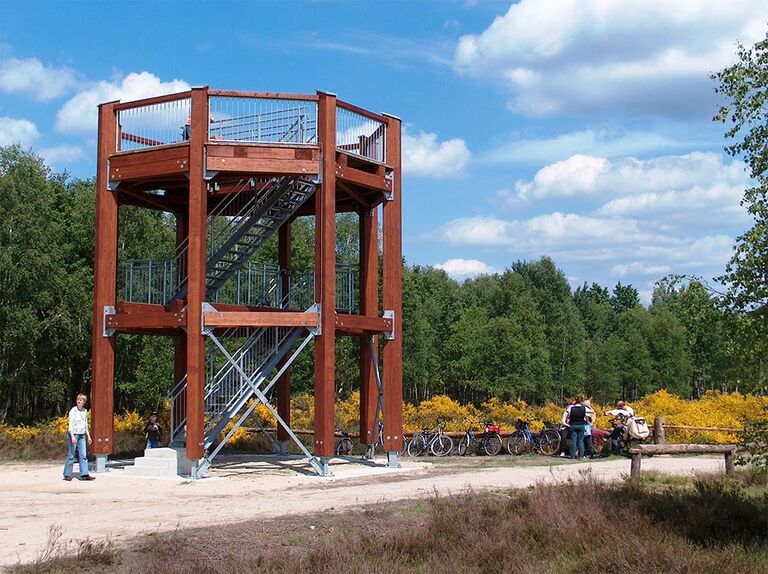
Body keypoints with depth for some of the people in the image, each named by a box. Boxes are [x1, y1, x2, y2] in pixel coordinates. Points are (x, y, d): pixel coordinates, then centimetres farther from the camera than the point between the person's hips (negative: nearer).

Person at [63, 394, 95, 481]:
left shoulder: (85, 411, 11)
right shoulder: (73, 410, -8)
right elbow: (70, 424, -13)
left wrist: (88, 436, 19)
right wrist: (72, 436, -22)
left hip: (82, 435, 6)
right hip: (73, 434, -6)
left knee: (83, 455, 1)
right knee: (71, 455, -1)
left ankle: (84, 474, 0)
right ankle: (67, 475, 7)